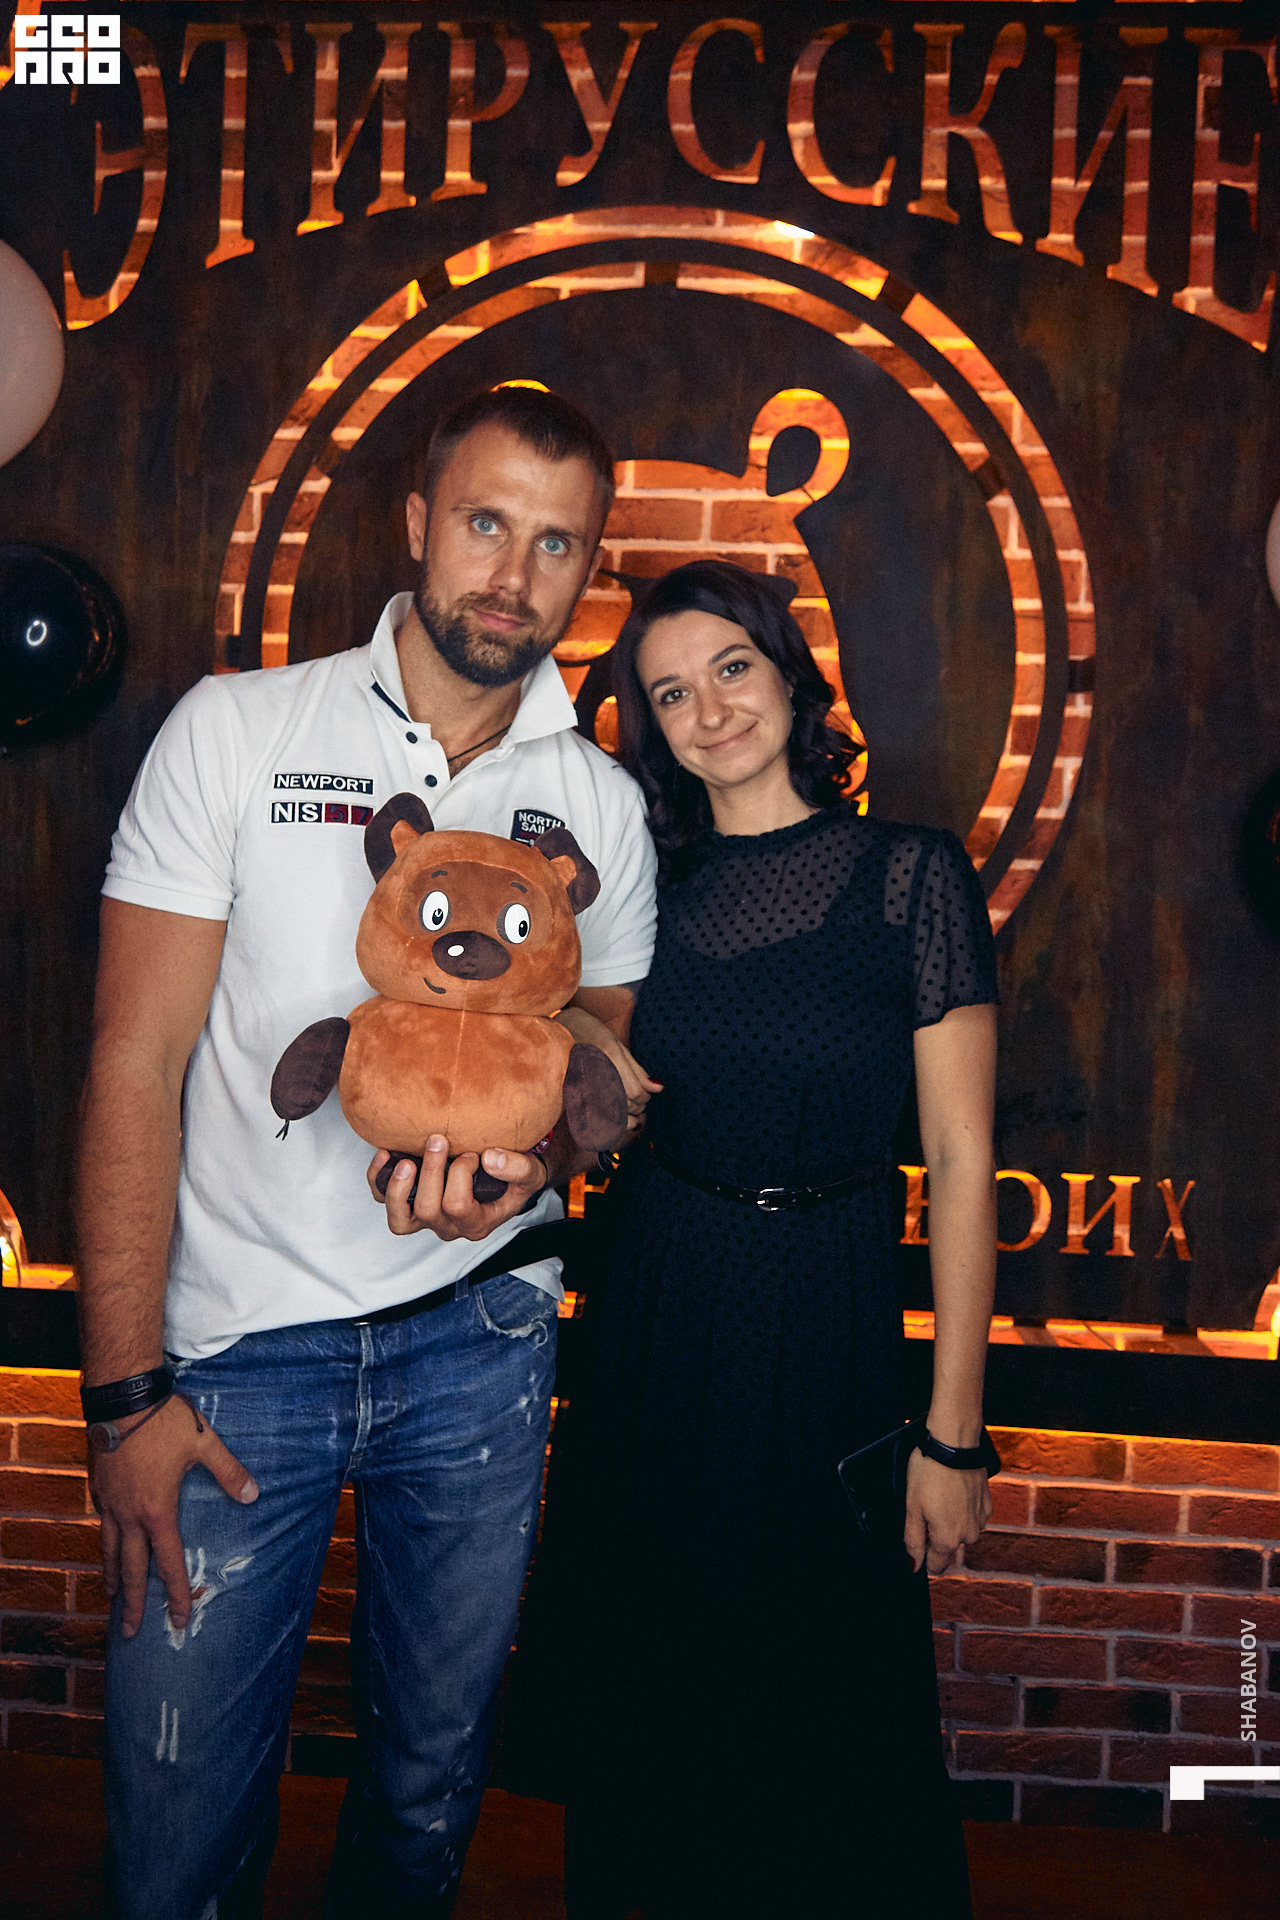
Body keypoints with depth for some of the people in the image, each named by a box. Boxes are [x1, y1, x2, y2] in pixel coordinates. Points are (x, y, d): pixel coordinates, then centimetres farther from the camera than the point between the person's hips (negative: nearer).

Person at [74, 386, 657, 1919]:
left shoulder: (602, 804, 4)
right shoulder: (234, 732, -5)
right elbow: (136, 1064, -7)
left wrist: (528, 1153, -12)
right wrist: (126, 1391, -11)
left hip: (480, 1334, 3)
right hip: (237, 1338, -2)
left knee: (430, 1787, 17)